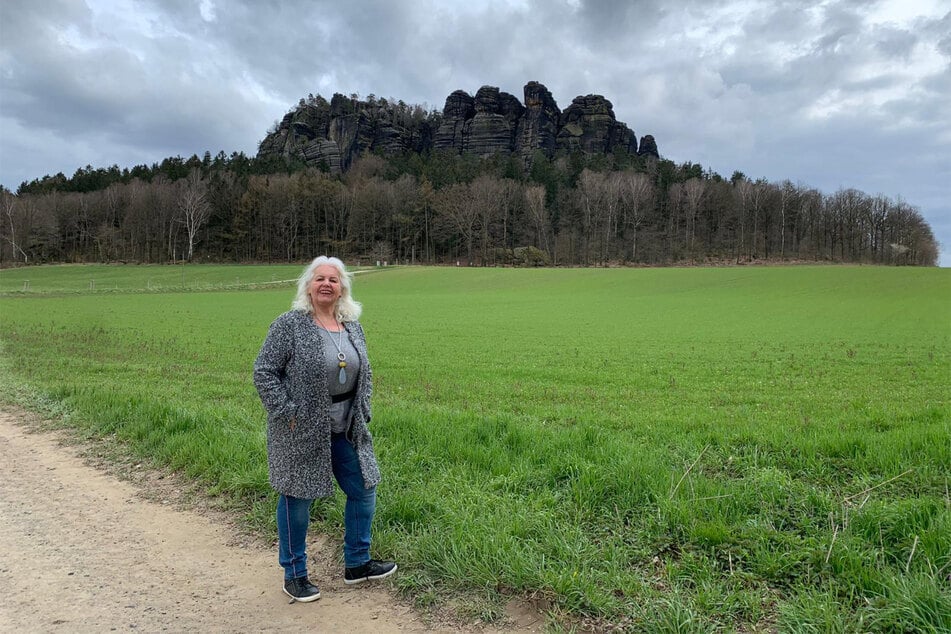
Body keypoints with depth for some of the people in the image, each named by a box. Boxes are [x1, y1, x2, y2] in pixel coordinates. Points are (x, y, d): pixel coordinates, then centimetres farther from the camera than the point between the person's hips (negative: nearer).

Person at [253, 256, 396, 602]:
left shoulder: (353, 327, 6)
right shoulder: (290, 325, -12)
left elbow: (364, 374, 16)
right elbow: (264, 372, -11)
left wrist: (362, 412, 7)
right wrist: (286, 413, -15)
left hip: (346, 430, 6)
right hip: (302, 431, -6)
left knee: (363, 490, 12)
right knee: (297, 499, 7)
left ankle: (357, 564, 30)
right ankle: (294, 574, 26)